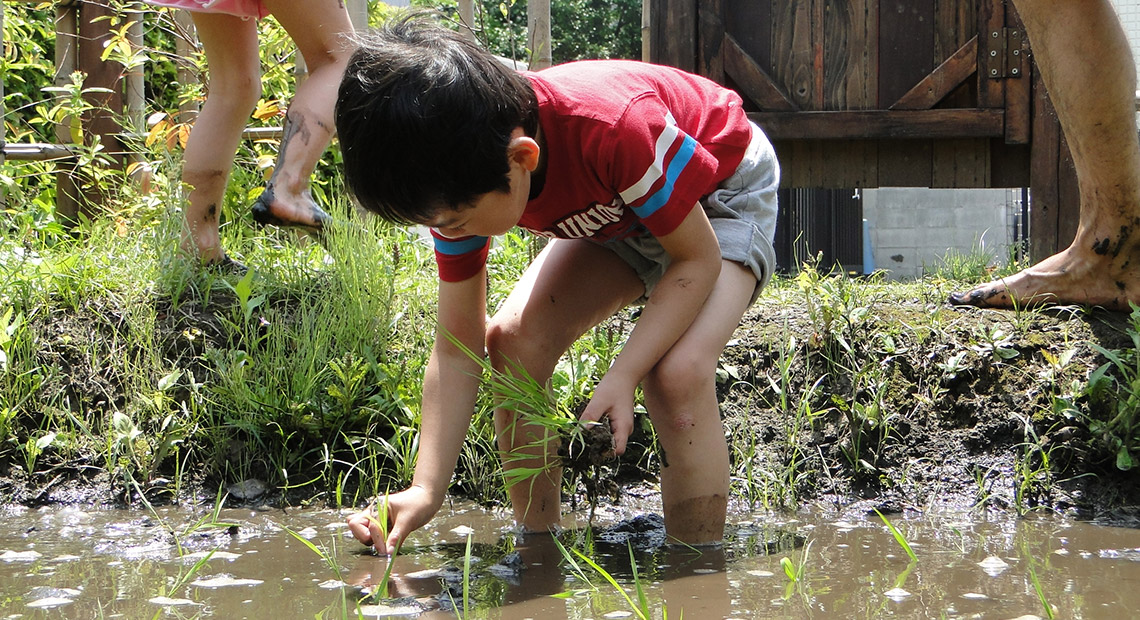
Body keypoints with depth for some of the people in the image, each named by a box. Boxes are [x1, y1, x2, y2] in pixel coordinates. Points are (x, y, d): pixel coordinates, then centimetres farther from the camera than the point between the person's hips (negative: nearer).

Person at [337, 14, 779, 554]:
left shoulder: (614, 128, -43)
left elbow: (698, 257, -28)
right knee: (514, 339, -16)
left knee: (677, 373, -29)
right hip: (617, 212, 6)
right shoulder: (459, 186, -23)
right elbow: (457, 351, -15)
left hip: (723, 191, -6)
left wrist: (622, 377, -37)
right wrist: (425, 492, -25)